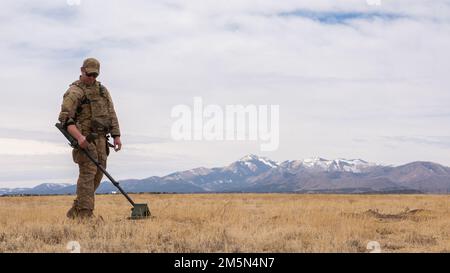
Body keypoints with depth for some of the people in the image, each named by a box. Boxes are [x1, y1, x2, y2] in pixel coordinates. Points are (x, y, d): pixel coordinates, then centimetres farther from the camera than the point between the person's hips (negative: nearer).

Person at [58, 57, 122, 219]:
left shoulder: (102, 90, 17)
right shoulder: (74, 92, -5)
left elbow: (111, 114, 17)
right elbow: (65, 118, -15)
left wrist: (116, 136, 7)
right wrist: (79, 137, -28)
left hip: (101, 139, 7)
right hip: (84, 139, -7)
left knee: (98, 174, 7)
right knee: (88, 173, -13)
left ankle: (75, 212, 18)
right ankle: (85, 214, -11)